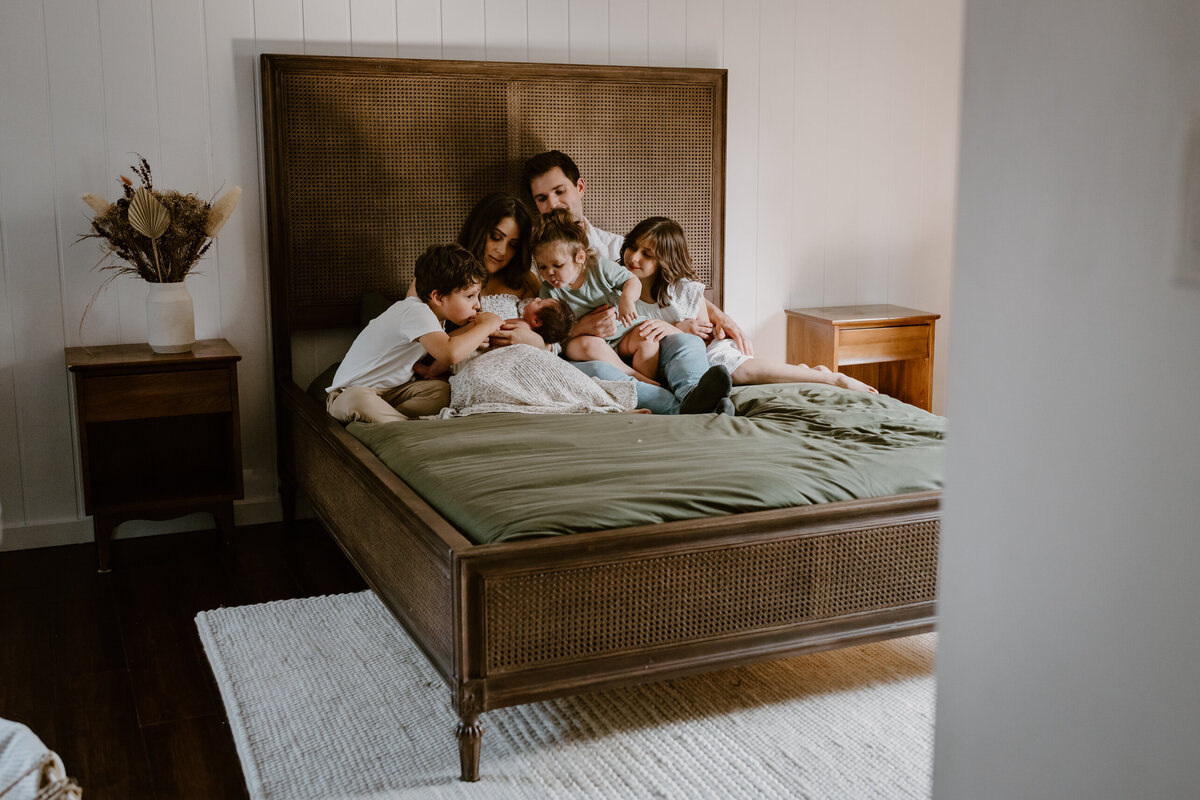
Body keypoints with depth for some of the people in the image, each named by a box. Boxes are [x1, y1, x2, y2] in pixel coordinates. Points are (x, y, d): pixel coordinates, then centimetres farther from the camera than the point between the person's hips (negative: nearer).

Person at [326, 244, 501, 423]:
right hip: (352, 390, -8)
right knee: (359, 399, -43)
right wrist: (485, 326, -27)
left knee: (442, 391, -21)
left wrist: (469, 331, -6)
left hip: (393, 388, 8)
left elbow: (431, 370, -2)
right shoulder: (416, 313, -24)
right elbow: (450, 354, -42)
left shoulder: (431, 312, 6)